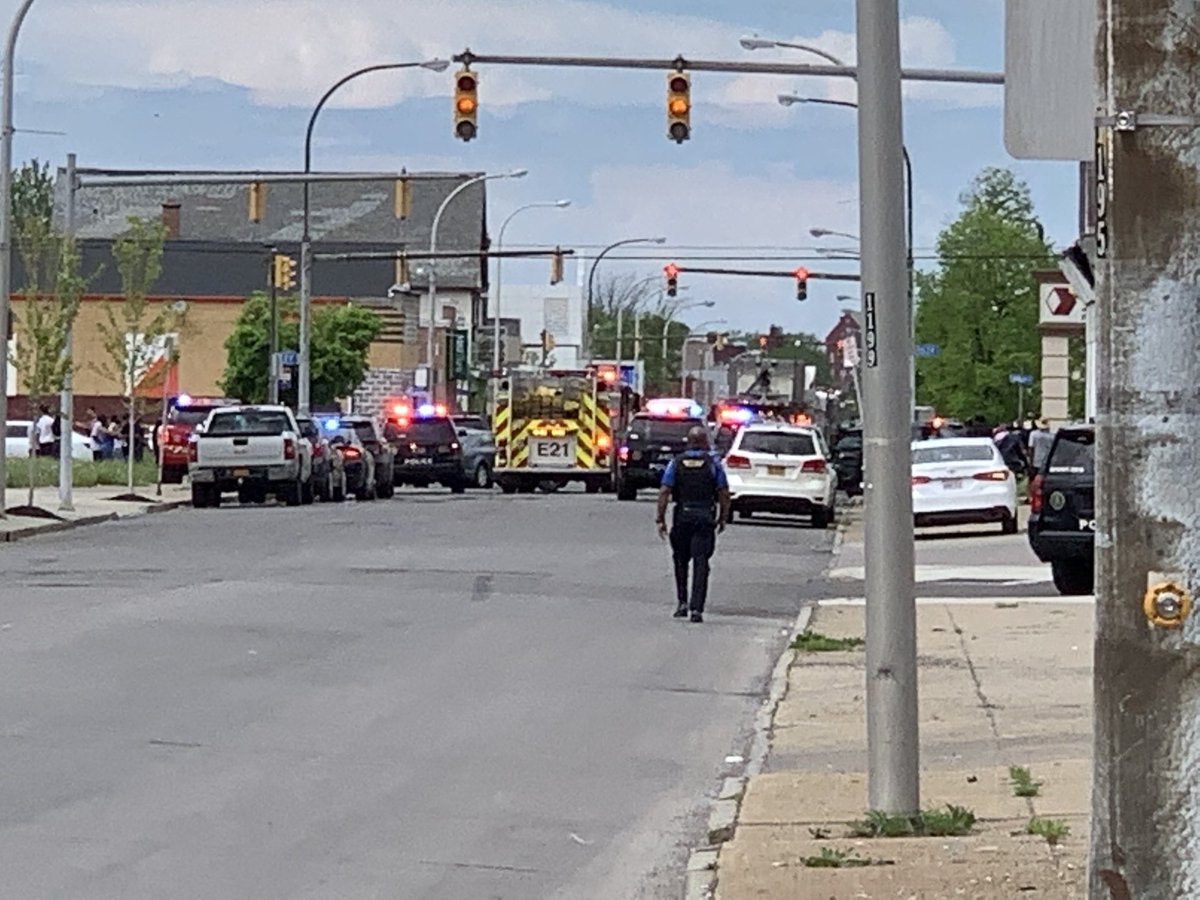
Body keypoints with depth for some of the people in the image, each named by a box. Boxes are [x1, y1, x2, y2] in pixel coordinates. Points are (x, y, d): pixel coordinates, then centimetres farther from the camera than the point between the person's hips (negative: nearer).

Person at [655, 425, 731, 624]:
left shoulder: (676, 463, 2)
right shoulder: (714, 464, 0)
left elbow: (665, 492, -4)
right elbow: (724, 494, -2)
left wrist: (661, 519, -2)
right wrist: (723, 518, 8)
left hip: (682, 516, 1)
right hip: (705, 518, -1)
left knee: (681, 561, 18)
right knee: (701, 563, -2)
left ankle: (682, 603, 18)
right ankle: (696, 608, -10)